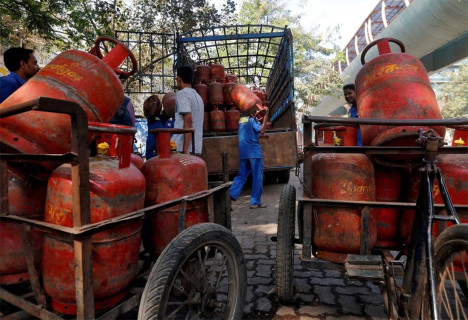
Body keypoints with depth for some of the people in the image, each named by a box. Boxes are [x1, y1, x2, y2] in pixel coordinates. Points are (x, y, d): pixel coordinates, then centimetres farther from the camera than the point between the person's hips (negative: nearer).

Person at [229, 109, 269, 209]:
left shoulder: (241, 120, 15)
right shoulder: (252, 120, -7)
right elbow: (261, 130, -21)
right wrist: (266, 115, -20)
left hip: (243, 152, 7)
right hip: (254, 152, -7)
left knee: (241, 175, 14)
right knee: (257, 176, 1)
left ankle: (230, 196, 3)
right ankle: (255, 202, 5)